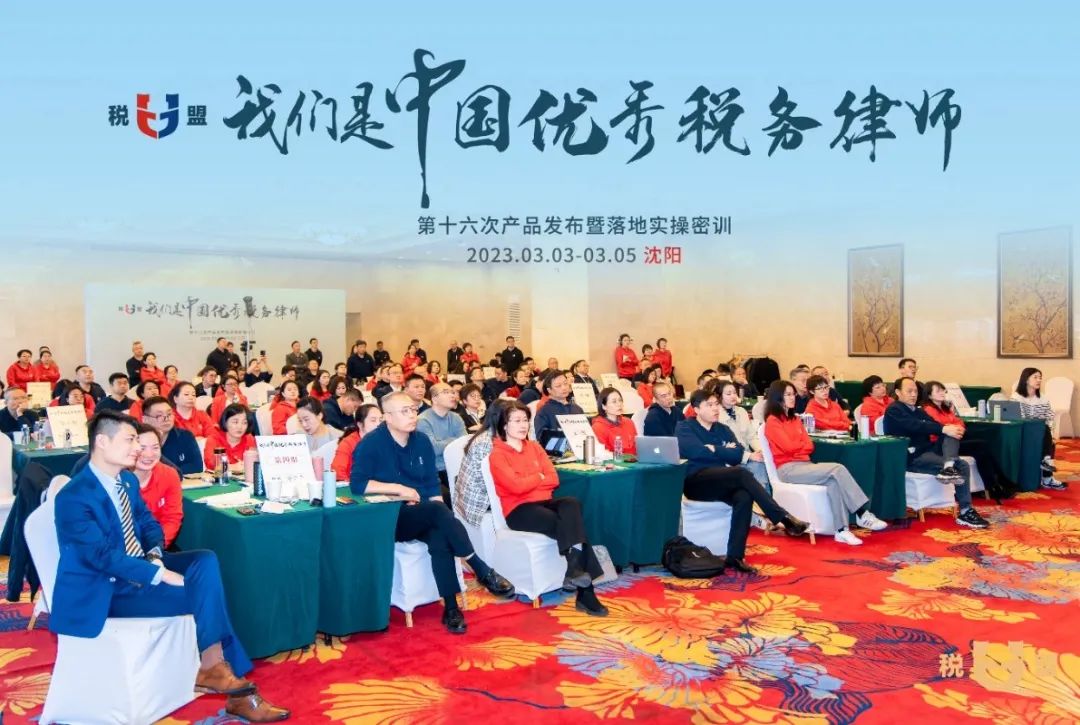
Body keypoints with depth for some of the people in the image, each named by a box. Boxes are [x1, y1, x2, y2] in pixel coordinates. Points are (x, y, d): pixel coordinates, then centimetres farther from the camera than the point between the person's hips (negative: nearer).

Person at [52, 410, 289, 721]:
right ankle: (213, 666, -4)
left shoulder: (127, 480, 7)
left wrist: (155, 556, -8)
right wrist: (161, 574, -29)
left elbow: (148, 523, 15)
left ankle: (214, 664, -16)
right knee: (201, 593, -23)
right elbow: (103, 556, -27)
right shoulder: (73, 497, -20)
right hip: (103, 589, -9)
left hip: (139, 568, 9)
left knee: (205, 561, -14)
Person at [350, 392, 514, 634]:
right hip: (388, 519, -5)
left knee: (440, 538, -31)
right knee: (437, 510, -32)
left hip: (423, 517, 5)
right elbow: (357, 484, -18)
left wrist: (439, 513, -8)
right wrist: (398, 488, -21)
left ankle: (451, 607, -26)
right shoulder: (371, 444, -8)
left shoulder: (421, 441, 7)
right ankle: (482, 571, -25)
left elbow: (432, 485, 9)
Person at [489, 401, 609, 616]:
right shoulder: (497, 454, -3)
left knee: (571, 504, -29)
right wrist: (539, 477, 0)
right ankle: (585, 593, -31)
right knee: (565, 523, -29)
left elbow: (553, 479, 7)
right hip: (519, 510, -5)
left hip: (544, 502, 5)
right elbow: (516, 486, -16)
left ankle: (574, 569, -35)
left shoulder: (534, 446, 16)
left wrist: (528, 482, -7)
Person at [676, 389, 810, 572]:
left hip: (720, 483, 5)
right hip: (695, 482, -5)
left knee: (744, 497, -30)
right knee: (741, 474, -29)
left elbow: (737, 455, 5)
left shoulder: (723, 429, 20)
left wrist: (713, 449, -4)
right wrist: (724, 451, -3)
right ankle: (784, 518, -26)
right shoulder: (684, 428, 5)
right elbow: (694, 451, -14)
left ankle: (734, 556, -31)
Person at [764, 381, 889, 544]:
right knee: (837, 469, -25)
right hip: (787, 469, -7)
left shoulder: (795, 419, 20)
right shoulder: (772, 421, -3)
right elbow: (789, 446, -12)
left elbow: (809, 445, 11)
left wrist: (798, 447, -10)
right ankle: (862, 514, -22)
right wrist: (803, 445, 7)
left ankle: (841, 530, -32)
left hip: (804, 464, 7)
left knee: (833, 481, -26)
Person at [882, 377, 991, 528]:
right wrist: (943, 429, -29)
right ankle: (965, 512, -19)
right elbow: (916, 426, -21)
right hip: (912, 457, -8)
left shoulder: (918, 410, 23)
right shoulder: (894, 410, -5)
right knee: (961, 465, -19)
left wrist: (950, 428, -16)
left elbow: (934, 424, 7)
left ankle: (949, 467, -35)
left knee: (952, 434, -14)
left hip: (927, 451, 8)